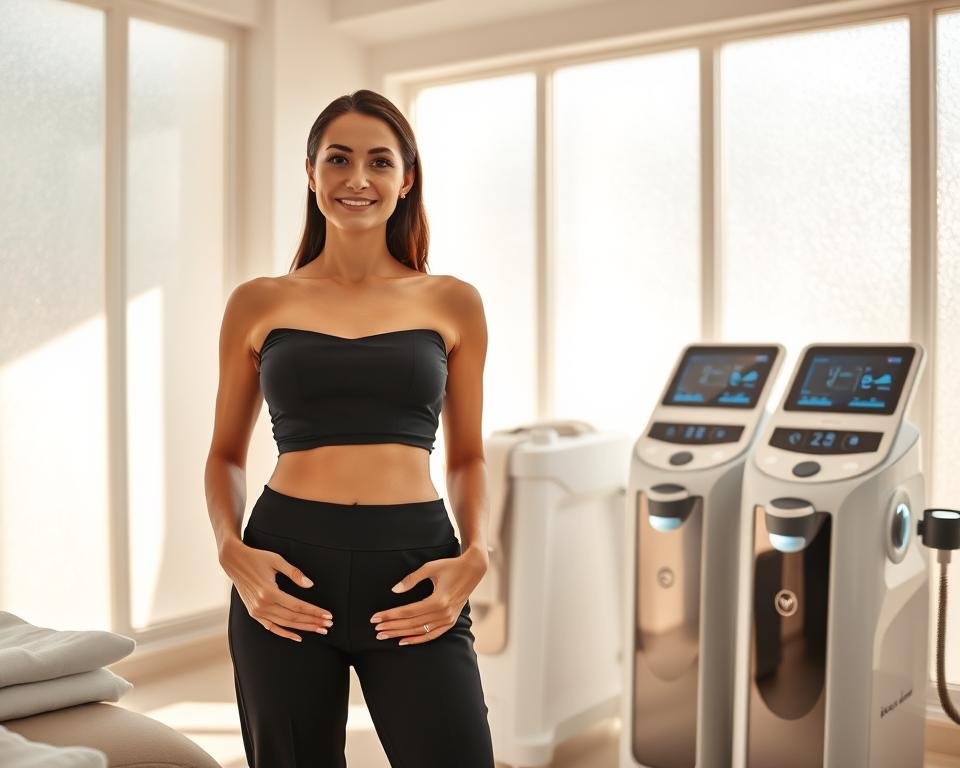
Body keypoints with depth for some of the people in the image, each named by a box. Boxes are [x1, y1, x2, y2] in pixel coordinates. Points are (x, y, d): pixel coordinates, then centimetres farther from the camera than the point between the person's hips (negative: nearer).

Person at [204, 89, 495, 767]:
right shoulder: (259, 303, 6)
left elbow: (468, 456, 11)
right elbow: (226, 454, 12)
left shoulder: (453, 303, 6)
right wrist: (232, 550, -6)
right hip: (288, 573, 1)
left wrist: (475, 556, -6)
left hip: (413, 572, 0)